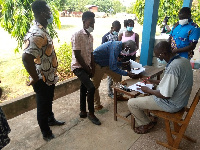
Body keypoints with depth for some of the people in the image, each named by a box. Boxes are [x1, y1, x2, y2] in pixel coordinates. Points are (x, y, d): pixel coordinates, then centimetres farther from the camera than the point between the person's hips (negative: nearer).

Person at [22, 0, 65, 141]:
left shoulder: (43, 30, 6)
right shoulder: (36, 34, -27)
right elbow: (26, 57, -37)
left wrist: (52, 75, 16)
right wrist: (35, 79, -24)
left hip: (50, 78, 9)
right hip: (42, 80, -9)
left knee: (49, 101, 28)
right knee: (43, 106, 11)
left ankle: (51, 120, 52)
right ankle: (46, 133, 33)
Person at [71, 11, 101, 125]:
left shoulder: (90, 36, 10)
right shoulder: (77, 35, -16)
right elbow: (77, 55, -19)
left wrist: (92, 68, 5)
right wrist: (87, 69, -12)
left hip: (87, 67, 8)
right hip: (78, 67, -8)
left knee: (84, 89, 14)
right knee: (91, 88, -17)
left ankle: (83, 112, 28)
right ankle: (91, 113, 1)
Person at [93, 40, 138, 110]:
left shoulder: (118, 45, -1)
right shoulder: (116, 47, -30)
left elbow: (113, 62, 10)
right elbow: (113, 67, -31)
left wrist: (123, 64, 5)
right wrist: (127, 73, -27)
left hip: (105, 63, 10)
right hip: (97, 64, -9)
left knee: (117, 77, 12)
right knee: (95, 85, 2)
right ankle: (97, 104, 19)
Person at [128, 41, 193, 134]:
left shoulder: (172, 67, -32)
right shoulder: (184, 60, -1)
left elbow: (165, 95, -27)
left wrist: (148, 90, -11)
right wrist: (153, 82, 10)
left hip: (171, 104, -10)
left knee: (131, 103, -5)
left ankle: (146, 124, 18)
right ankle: (153, 117, 35)